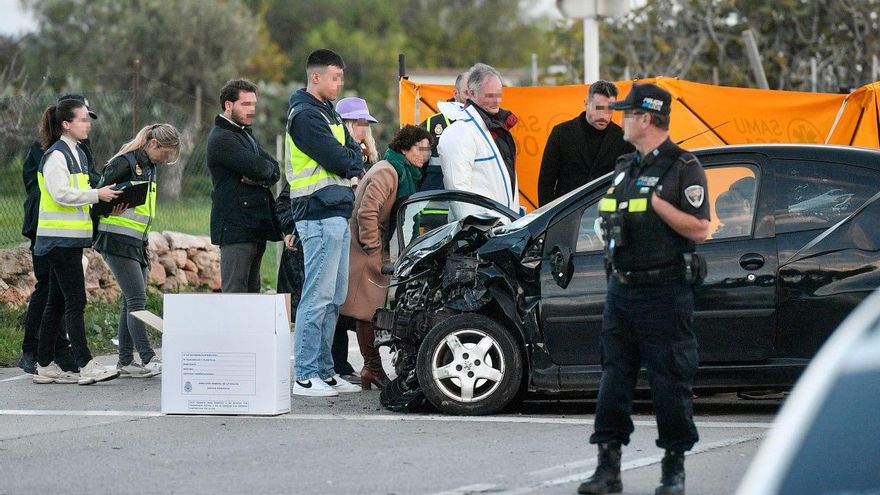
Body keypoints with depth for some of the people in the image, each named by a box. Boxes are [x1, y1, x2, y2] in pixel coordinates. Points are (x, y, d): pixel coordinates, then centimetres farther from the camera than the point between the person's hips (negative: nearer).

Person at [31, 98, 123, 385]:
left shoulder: (78, 154, 17)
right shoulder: (55, 155, -13)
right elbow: (61, 193, -21)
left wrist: (106, 200, 7)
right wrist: (96, 194, -17)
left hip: (73, 237, 10)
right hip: (59, 237, -10)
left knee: (57, 301, 10)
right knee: (75, 300, -12)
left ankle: (45, 366, 14)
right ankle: (86, 366, -14)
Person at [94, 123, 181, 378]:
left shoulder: (150, 167, 15)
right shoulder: (125, 163, -13)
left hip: (138, 243, 9)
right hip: (117, 241, -9)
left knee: (131, 302, 8)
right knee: (137, 299, -14)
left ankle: (125, 361, 12)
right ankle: (148, 359, -18)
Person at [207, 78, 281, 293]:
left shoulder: (246, 134, 21)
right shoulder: (221, 138, -9)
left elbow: (274, 171, 14)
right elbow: (258, 167, -20)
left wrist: (259, 178, -8)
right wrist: (267, 169, 3)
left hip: (256, 227, 9)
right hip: (236, 225, -9)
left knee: (252, 290, 7)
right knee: (235, 293, -12)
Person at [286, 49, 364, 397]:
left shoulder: (327, 112, 20)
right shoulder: (305, 114, -11)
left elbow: (353, 154, 15)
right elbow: (336, 159, -17)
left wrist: (349, 164, -4)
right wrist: (352, 163, 2)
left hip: (337, 215, 10)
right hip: (320, 215, -10)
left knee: (334, 298, 12)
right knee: (318, 297, -10)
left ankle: (324, 371, 17)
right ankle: (305, 377, -10)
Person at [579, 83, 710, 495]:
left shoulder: (683, 168, -6)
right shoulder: (625, 168, 17)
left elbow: (699, 229, -14)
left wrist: (656, 201, -17)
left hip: (665, 292, -7)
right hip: (622, 288, 7)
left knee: (670, 384, -2)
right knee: (614, 379, 4)